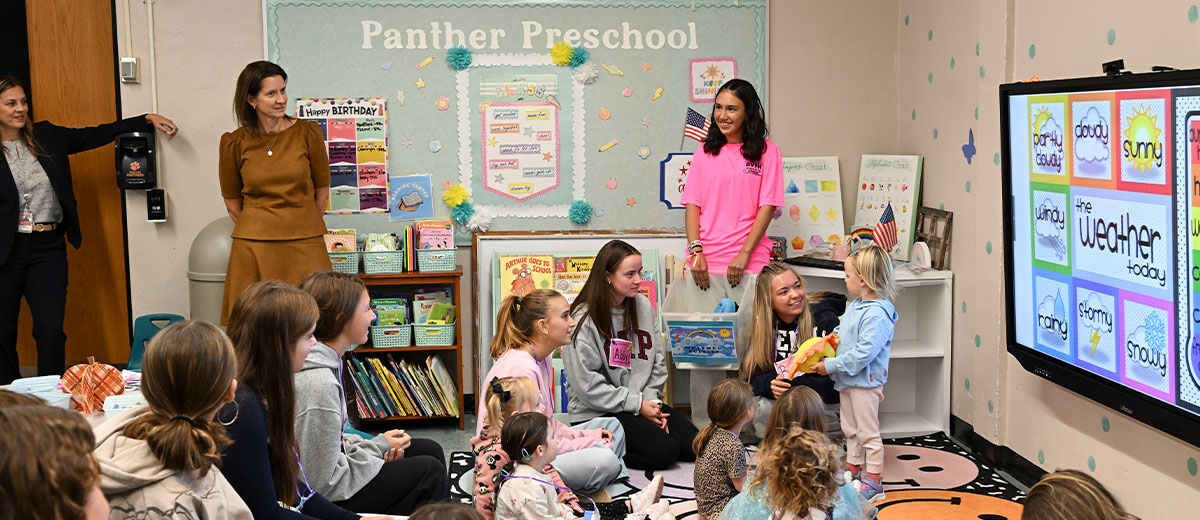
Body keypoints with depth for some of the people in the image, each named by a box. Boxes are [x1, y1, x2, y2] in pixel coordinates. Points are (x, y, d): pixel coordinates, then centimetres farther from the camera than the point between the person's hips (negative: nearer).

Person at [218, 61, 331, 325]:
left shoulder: (308, 133, 2)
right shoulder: (235, 143, 1)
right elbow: (232, 202, 12)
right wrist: (258, 231, 11)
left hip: (305, 247, 0)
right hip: (253, 252, 0)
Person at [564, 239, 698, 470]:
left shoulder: (643, 306, 5)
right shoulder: (584, 320, -15)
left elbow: (658, 361, 11)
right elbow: (587, 384, -17)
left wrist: (651, 400, -5)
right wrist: (637, 405, -16)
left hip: (642, 403, 7)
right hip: (596, 412, -7)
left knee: (694, 446, -7)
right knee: (664, 451, -22)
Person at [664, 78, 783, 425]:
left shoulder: (766, 152, 3)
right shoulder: (705, 152, 12)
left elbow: (767, 207, -2)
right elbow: (692, 205, 9)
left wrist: (744, 255, -10)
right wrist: (696, 250, -4)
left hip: (749, 266, -2)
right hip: (706, 265, 2)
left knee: (747, 344, -3)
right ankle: (703, 428, 11)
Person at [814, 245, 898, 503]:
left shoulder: (877, 315, -23)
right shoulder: (855, 307, 8)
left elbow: (864, 353, -28)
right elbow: (840, 333, 22)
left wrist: (831, 365, -23)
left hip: (865, 382, -10)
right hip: (846, 380, 10)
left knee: (868, 433, 0)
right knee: (851, 430, 21)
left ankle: (872, 482, 7)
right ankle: (853, 470, 36)